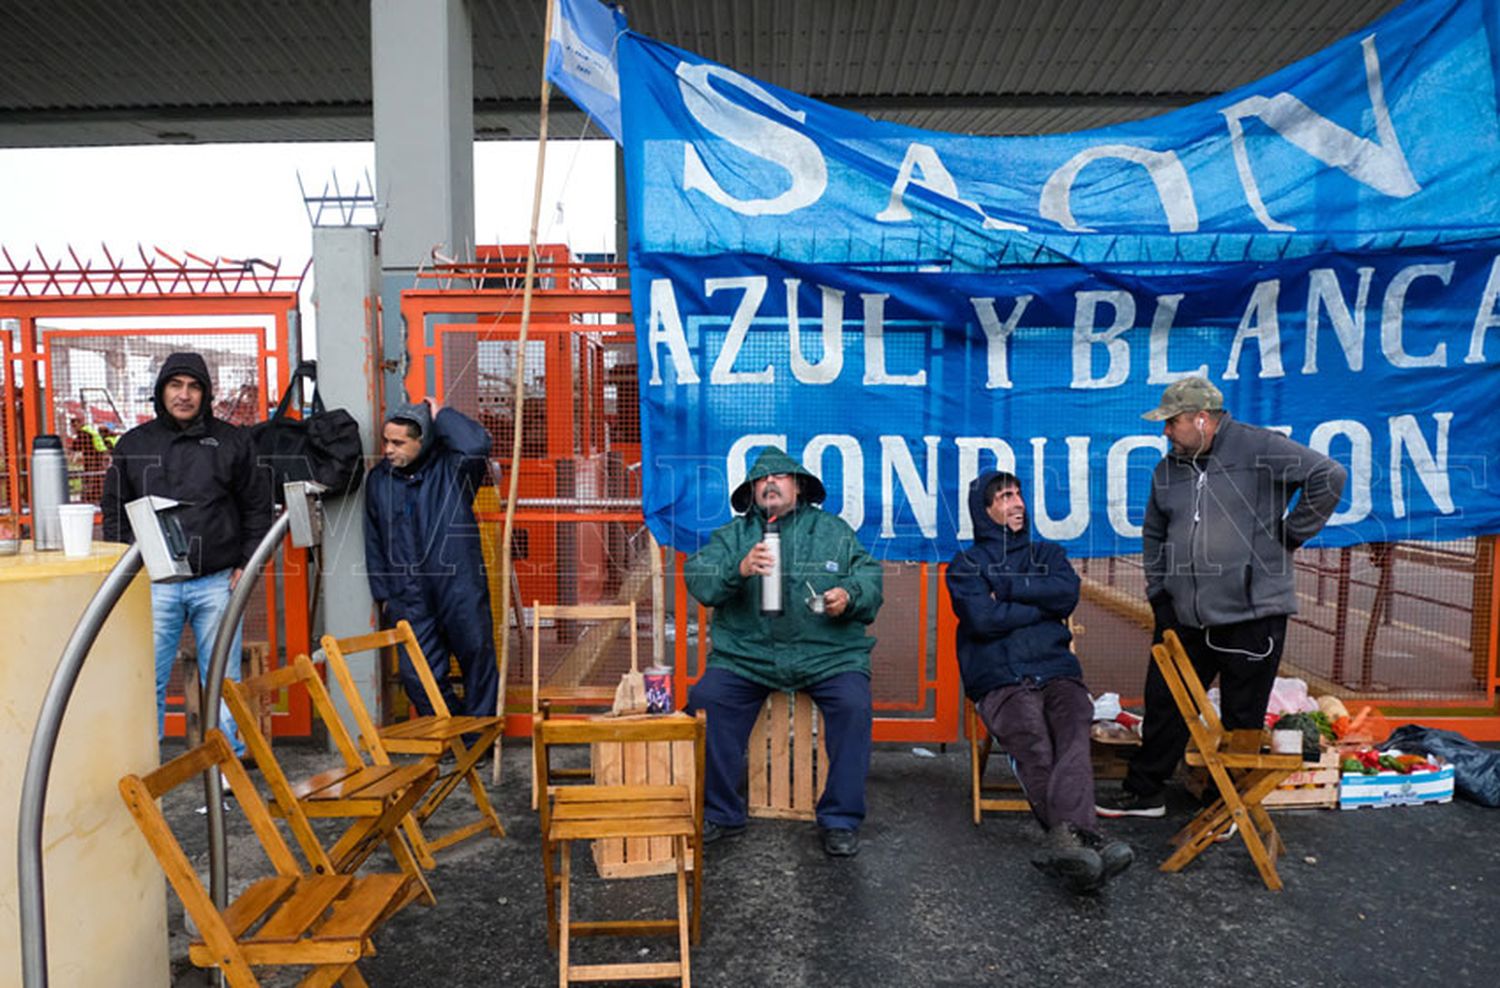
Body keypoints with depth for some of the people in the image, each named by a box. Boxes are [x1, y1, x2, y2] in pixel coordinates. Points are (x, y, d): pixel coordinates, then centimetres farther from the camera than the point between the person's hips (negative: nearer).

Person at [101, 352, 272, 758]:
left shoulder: (232, 442, 5)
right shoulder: (133, 445, 8)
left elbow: (257, 506, 7)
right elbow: (114, 511, 13)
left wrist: (247, 563, 1)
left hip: (217, 583, -1)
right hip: (155, 584, 1)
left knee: (223, 681, 7)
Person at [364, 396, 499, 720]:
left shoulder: (450, 468, -3)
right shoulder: (378, 480, 9)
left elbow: (477, 444, -28)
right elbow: (373, 542, 15)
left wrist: (440, 415, -12)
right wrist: (383, 594, 13)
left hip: (460, 588, -3)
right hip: (409, 599, 4)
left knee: (478, 663, 6)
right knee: (418, 676, 3)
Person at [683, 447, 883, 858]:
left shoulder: (834, 530, 14)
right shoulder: (732, 535, 12)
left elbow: (871, 577, 9)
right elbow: (697, 579, -2)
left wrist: (849, 595, -14)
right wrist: (739, 570, -22)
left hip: (828, 654, 0)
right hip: (746, 654, 1)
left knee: (854, 706, -25)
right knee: (704, 700, -20)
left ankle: (840, 819, -5)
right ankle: (720, 813, -1)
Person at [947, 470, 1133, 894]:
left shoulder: (1048, 554, 27)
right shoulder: (965, 565, 15)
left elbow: (1068, 592, 4)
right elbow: (982, 618, -4)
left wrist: (1006, 589, 2)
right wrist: (1041, 606, 3)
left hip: (1057, 672, 2)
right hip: (999, 681, -2)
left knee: (1074, 735, -31)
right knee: (1035, 747, -32)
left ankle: (1065, 838, -49)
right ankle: (1085, 838, -43)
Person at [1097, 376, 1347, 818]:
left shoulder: (1259, 449, -9)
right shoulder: (1167, 470, 10)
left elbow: (1328, 477, -12)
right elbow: (1153, 536, 20)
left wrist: (1291, 534, -7)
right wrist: (1159, 593, 13)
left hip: (1253, 616, -6)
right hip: (1185, 618, 6)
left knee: (1242, 720, 7)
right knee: (1164, 703, 12)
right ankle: (1144, 791, 27)